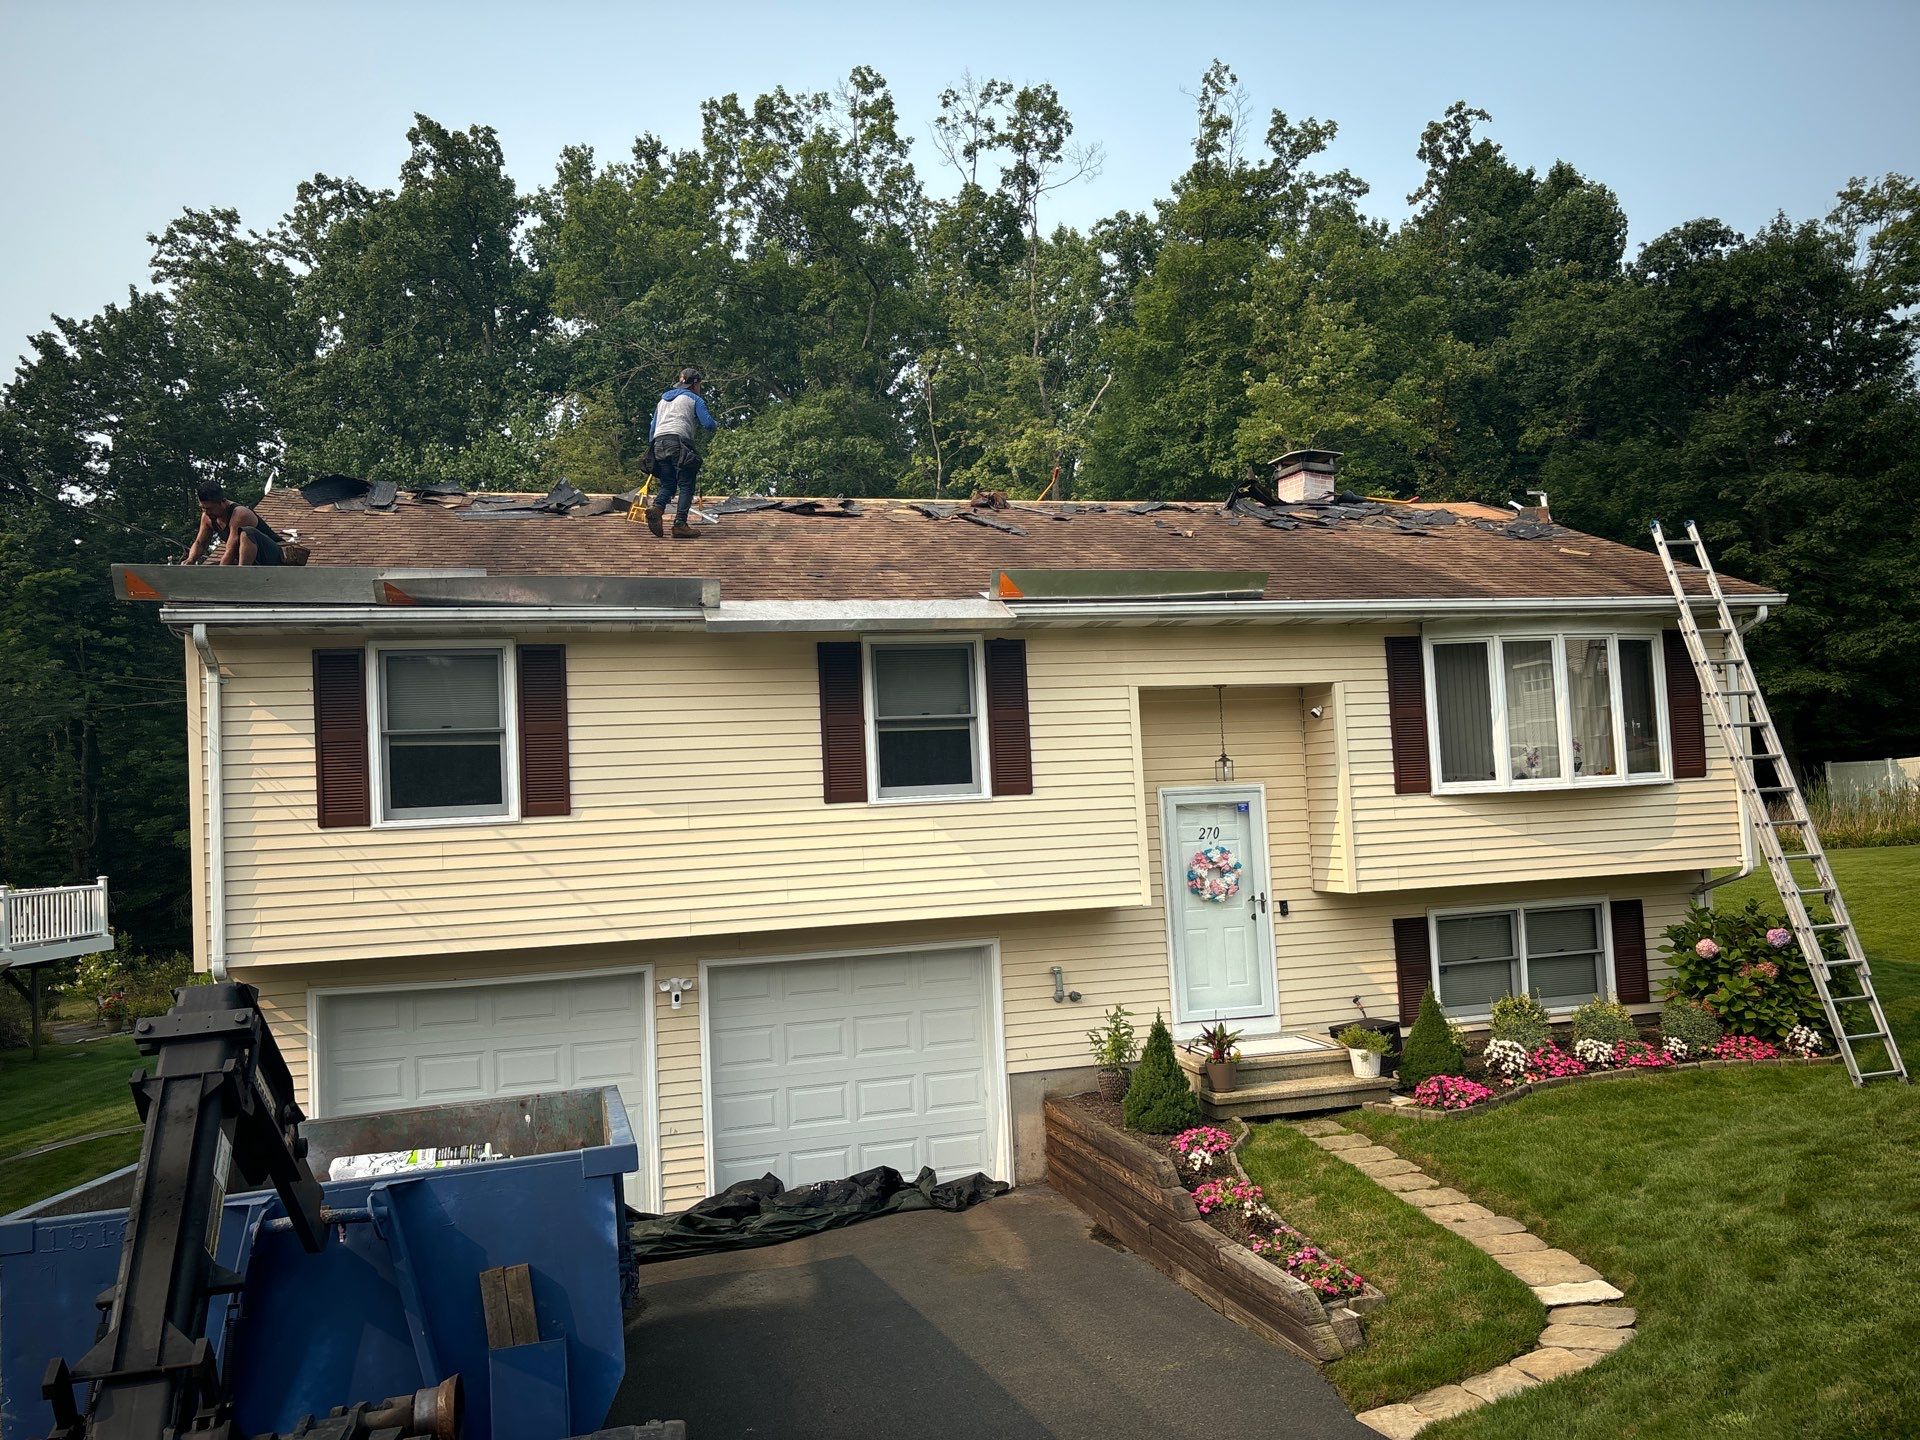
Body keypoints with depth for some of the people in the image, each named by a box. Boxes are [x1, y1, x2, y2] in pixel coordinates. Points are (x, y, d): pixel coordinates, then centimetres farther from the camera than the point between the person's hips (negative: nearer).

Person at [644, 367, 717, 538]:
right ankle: (680, 524, -15)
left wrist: (651, 446, 30)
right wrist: (709, 416, 23)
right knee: (686, 486, -4)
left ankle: (656, 507, -21)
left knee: (667, 485, 9)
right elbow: (709, 424, 0)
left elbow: (652, 426, 27)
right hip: (679, 441, -6)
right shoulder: (694, 399, 11)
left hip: (659, 442, 6)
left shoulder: (663, 399, 29)